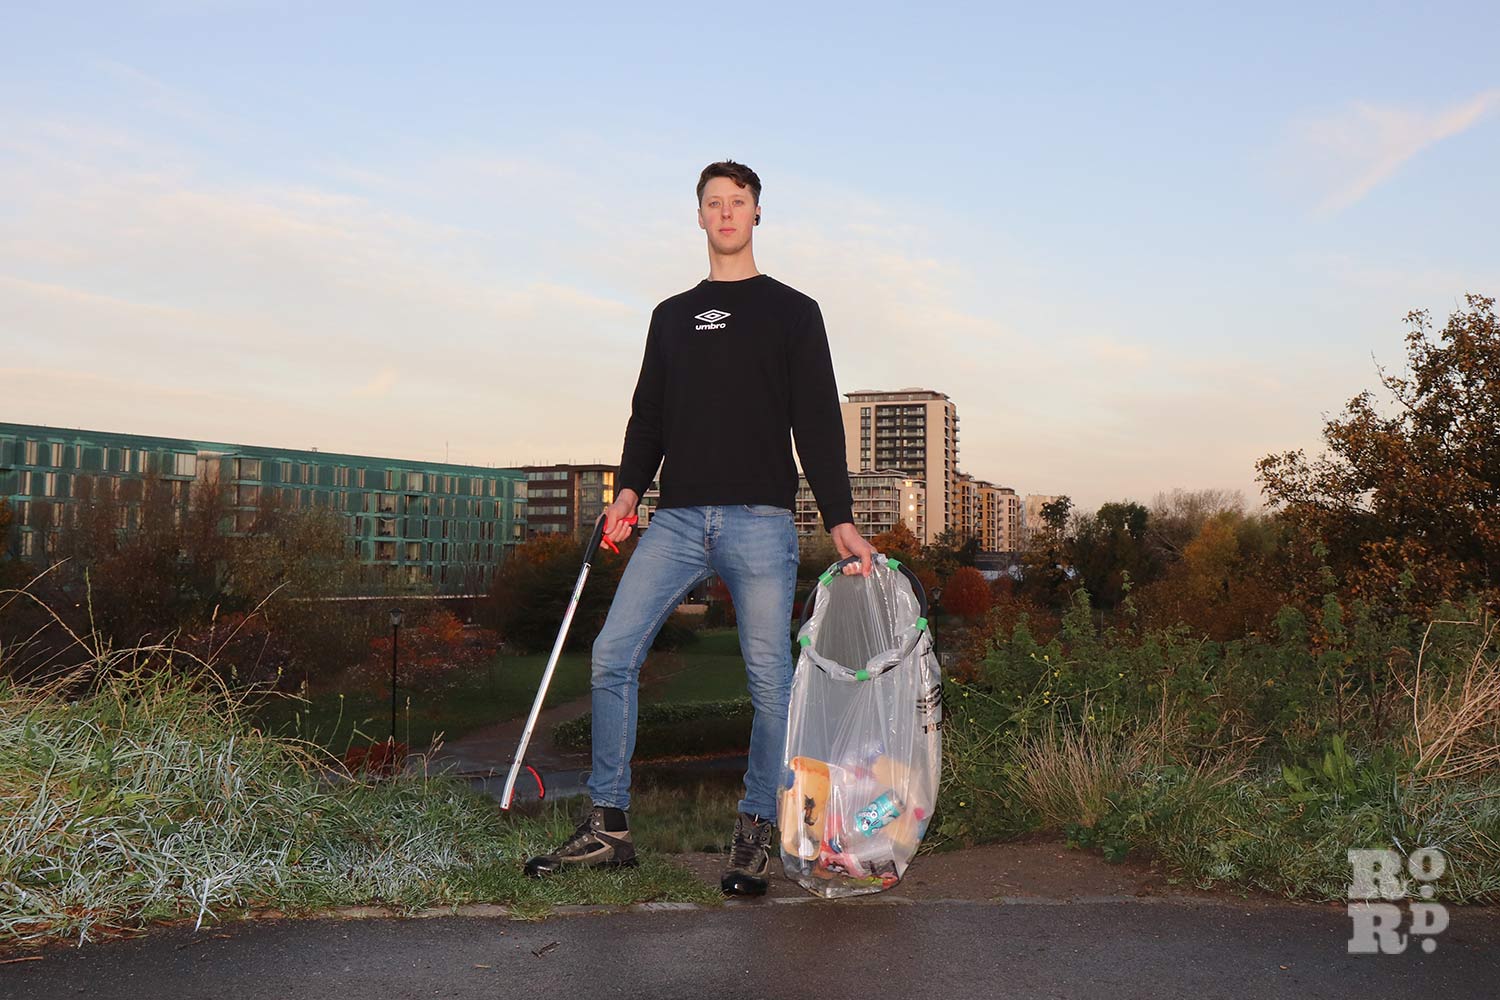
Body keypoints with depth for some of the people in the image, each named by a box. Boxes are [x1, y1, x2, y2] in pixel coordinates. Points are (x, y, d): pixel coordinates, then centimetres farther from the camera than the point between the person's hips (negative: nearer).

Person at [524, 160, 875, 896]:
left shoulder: (793, 311, 10)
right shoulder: (671, 316, 21)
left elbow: (818, 423, 3)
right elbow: (648, 415, 17)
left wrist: (839, 519, -6)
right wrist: (629, 488, 1)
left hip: (760, 521, -3)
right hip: (677, 518, 3)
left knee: (769, 677, -3)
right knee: (612, 655, -5)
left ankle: (754, 834, 13)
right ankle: (610, 827, 7)